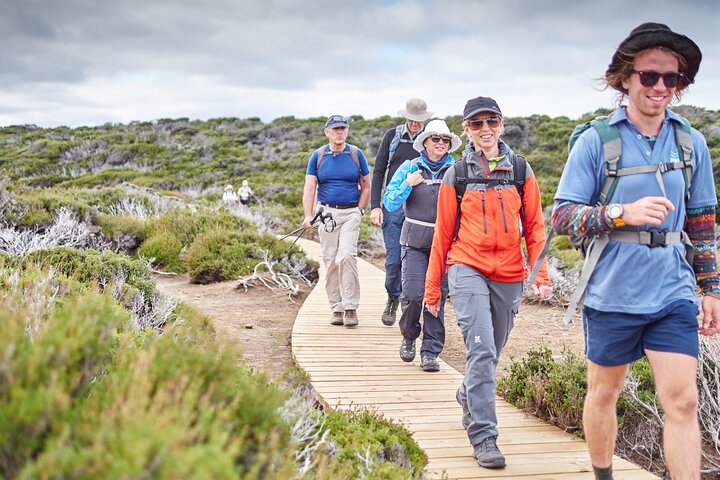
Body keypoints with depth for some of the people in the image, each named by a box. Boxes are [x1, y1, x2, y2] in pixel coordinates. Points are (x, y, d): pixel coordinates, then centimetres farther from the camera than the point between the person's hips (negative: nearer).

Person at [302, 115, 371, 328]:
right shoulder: (318, 156, 5)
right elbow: (309, 188, 1)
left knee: (346, 256, -17)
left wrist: (359, 210, 1)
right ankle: (336, 308, 12)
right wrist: (308, 215, -12)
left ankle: (350, 307, -10)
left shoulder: (356, 154, 5)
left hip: (351, 213, -1)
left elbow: (366, 186, 12)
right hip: (327, 212, 2)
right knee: (330, 261, 2)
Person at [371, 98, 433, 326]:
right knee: (393, 258, 0)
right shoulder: (392, 136, 4)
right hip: (393, 205, 0)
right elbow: (379, 171, 6)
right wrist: (375, 205, -2)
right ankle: (392, 298, 22)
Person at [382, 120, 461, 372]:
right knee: (413, 294, -10)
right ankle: (409, 336, 20)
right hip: (415, 242, 0)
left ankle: (430, 352, 10)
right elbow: (390, 204, 3)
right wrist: (407, 185, -10)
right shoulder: (409, 168, 6)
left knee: (437, 297, 0)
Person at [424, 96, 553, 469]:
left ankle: (468, 396, 46)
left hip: (509, 275, 3)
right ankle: (483, 437, -9)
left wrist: (542, 275, -2)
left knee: (491, 351, 16)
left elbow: (534, 226, 7)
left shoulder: (520, 170, 6)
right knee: (482, 350, -15)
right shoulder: (457, 175, 2)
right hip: (468, 269, -3)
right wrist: (432, 287, 7)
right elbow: (443, 234, 6)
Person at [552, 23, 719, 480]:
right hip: (612, 293, -2)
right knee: (604, 392, 13)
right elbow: (562, 216, -10)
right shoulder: (596, 141, -7)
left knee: (682, 400, -4)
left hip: (673, 293, 2)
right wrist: (623, 213, -25)